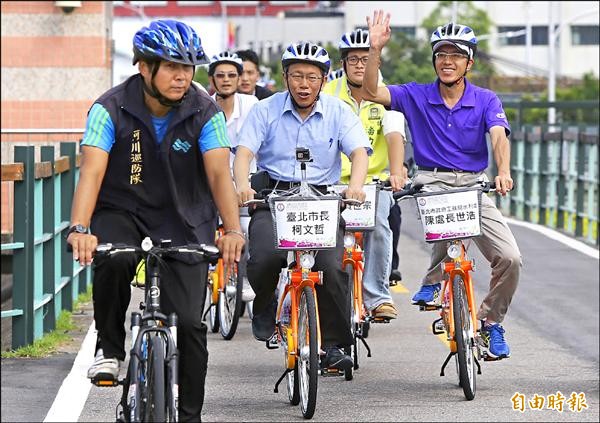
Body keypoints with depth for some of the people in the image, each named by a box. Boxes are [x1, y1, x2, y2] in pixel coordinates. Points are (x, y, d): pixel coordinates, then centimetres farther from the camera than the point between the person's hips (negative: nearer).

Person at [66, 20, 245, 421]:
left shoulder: (206, 113, -12)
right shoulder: (111, 109, -16)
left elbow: (219, 173, -23)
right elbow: (92, 170, -26)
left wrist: (233, 229, -39)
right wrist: (80, 228, -42)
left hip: (184, 221, 1)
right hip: (122, 211, -1)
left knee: (188, 321, -9)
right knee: (112, 260, -35)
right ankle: (110, 348, -10)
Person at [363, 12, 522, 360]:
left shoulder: (486, 101, 3)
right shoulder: (416, 96, 6)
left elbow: (499, 137, -14)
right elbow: (372, 92, -5)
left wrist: (504, 171, -34)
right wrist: (376, 47, -17)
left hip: (474, 186, 1)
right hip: (431, 183, -1)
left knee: (510, 258, -14)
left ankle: (491, 321, 11)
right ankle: (433, 281, -7)